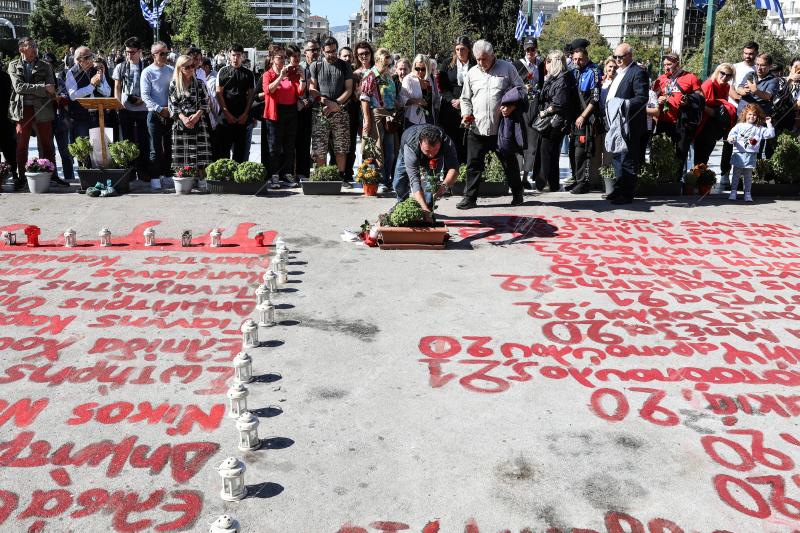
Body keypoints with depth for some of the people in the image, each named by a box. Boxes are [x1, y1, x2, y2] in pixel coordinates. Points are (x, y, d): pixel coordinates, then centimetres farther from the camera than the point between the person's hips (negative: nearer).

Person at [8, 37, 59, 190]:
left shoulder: (45, 66, 9)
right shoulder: (14, 66, 7)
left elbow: (51, 88, -2)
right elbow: (18, 87, -8)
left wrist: (29, 90, -14)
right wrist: (42, 88, -16)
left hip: (42, 109, 1)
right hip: (22, 110, -1)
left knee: (47, 144, 5)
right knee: (21, 145, 3)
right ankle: (21, 177, 11)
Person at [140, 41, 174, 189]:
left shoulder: (171, 71, 8)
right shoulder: (147, 72, -3)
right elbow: (145, 95, -8)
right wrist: (160, 109, -15)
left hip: (170, 114, 4)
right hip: (155, 115, -4)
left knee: (169, 147, 10)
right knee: (155, 148, -1)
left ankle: (168, 174, 20)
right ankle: (155, 177, 3)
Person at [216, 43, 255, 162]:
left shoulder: (248, 74, 10)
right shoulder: (223, 72, 6)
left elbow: (251, 95, 6)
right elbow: (218, 93, 2)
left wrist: (246, 114, -5)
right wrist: (226, 113, -7)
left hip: (242, 118, 1)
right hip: (226, 116, -1)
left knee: (240, 148, 4)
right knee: (224, 147, -2)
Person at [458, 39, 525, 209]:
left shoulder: (507, 68, 1)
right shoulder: (472, 73, 11)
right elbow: (465, 98, 19)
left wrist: (512, 106, -14)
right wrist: (466, 113, 1)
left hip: (502, 127, -2)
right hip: (477, 128, 2)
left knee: (510, 163, 9)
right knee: (473, 164, 1)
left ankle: (517, 195, 24)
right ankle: (470, 197, 10)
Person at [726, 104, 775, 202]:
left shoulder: (760, 129, 11)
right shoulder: (739, 126, 7)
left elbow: (770, 134, 6)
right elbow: (732, 134, -1)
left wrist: (769, 124, 0)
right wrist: (731, 139, -23)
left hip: (751, 156, 1)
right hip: (739, 154, -1)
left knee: (748, 175, 6)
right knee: (736, 174, 3)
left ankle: (747, 194, 11)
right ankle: (733, 192, 9)